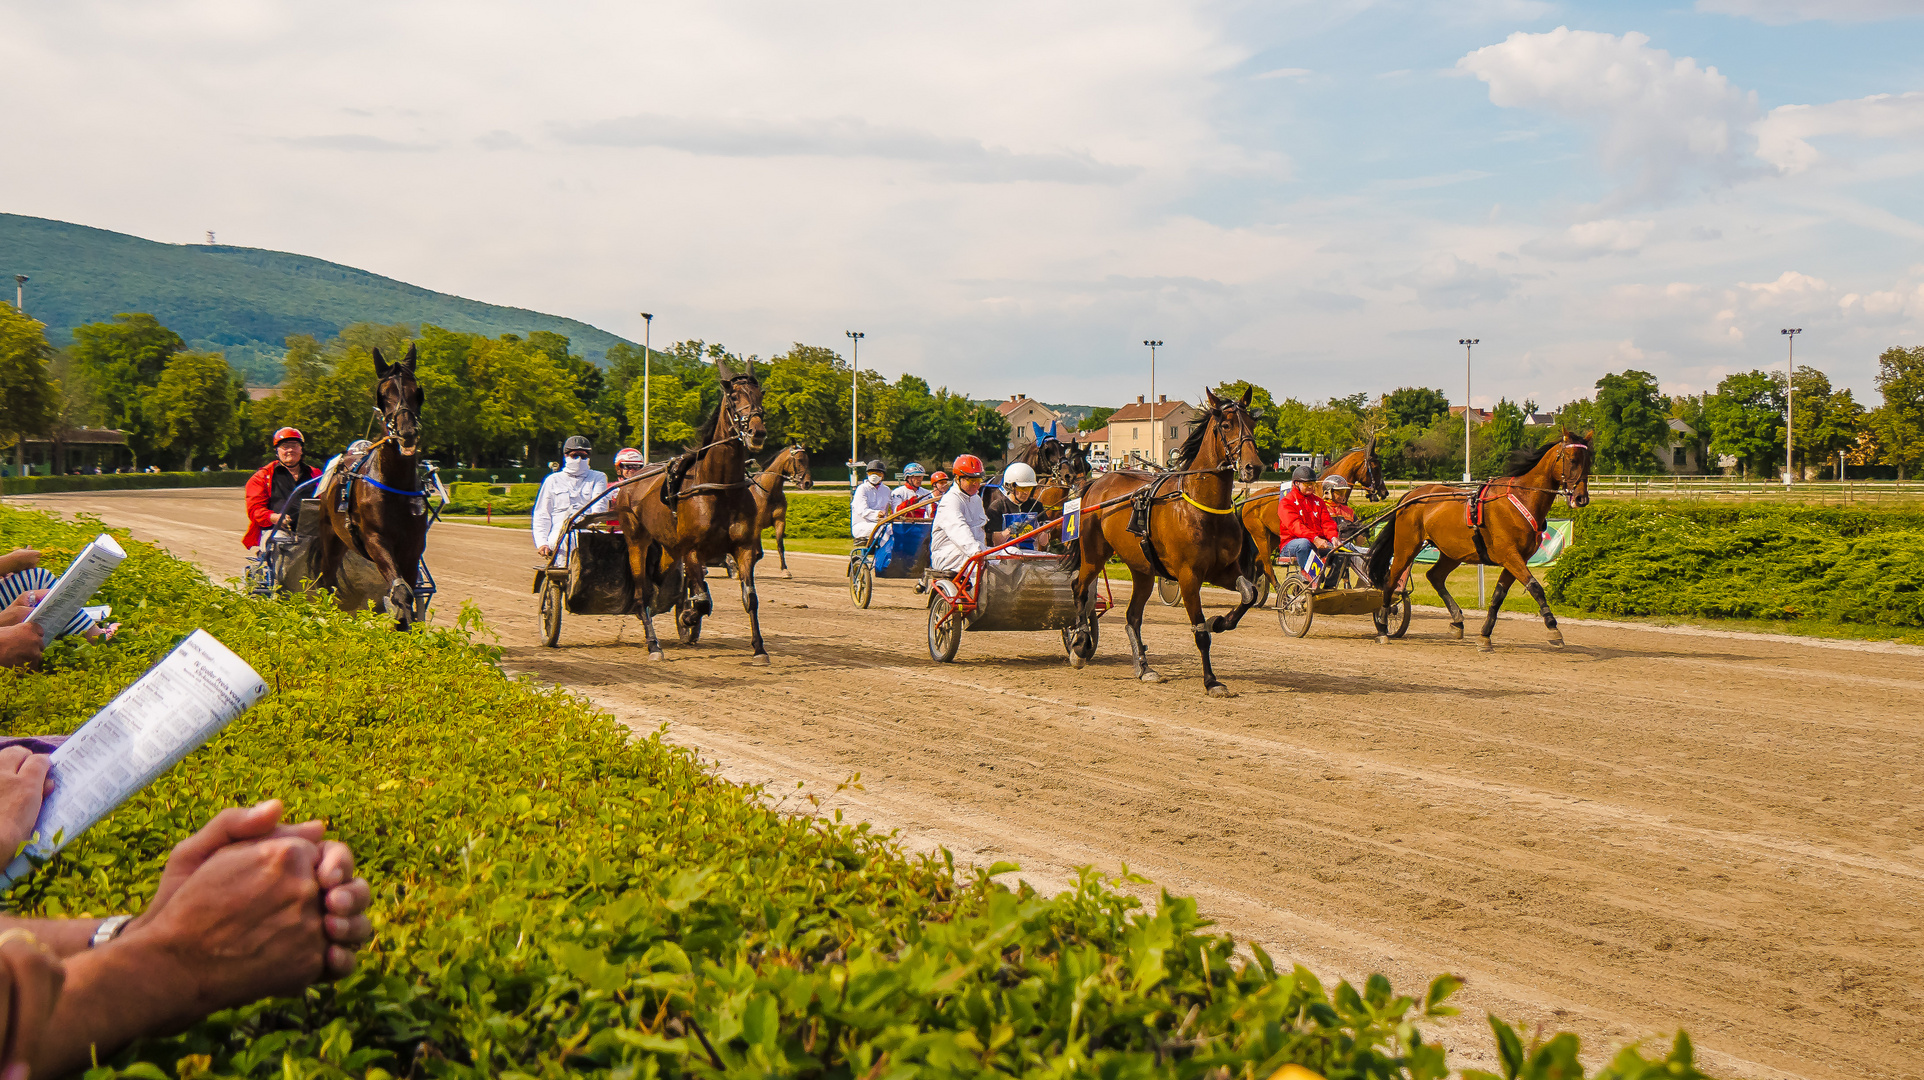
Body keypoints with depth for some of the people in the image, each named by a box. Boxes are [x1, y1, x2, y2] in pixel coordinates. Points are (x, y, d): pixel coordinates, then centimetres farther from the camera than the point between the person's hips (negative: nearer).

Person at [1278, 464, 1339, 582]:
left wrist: (1333, 537, -16)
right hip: (1291, 543, -5)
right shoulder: (1286, 502, 0)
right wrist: (1314, 538, -32)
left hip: (1318, 543, 6)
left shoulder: (1318, 501, 22)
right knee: (1303, 543, -40)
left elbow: (1327, 522, 8)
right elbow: (1294, 525, -16)